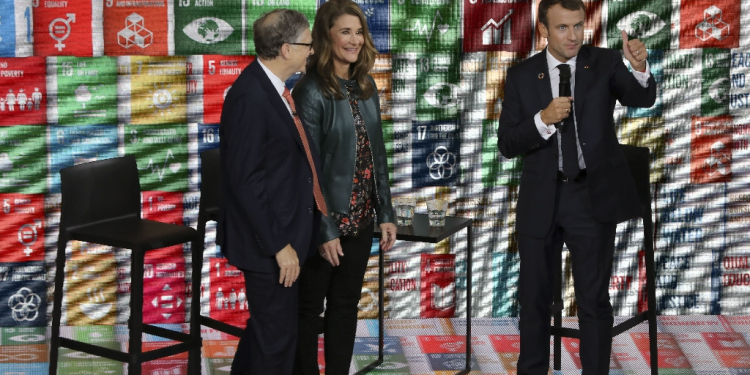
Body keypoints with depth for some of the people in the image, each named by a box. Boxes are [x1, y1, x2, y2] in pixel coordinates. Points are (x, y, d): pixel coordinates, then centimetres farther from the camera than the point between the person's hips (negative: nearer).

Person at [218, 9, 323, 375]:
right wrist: (279, 245, -21)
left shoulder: (272, 87, 8)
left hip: (282, 231, 10)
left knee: (265, 325, 22)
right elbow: (245, 180, -23)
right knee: (278, 335, 2)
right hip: (268, 240, -10)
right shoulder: (249, 96, -22)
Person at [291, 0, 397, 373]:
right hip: (325, 219, -6)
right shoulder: (311, 91, -14)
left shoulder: (366, 87, 6)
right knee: (310, 307, 8)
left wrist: (385, 213, 8)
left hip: (360, 218, 6)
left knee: (346, 305, 14)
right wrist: (325, 229, -16)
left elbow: (376, 153, 11)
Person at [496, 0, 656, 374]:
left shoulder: (604, 63, -2)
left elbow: (642, 99, -18)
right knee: (534, 297, 12)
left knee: (594, 299, 1)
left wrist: (640, 68, -39)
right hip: (540, 199, 2)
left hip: (593, 197, -2)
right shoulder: (521, 76, 0)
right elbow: (507, 144, -3)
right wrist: (543, 119, -20)